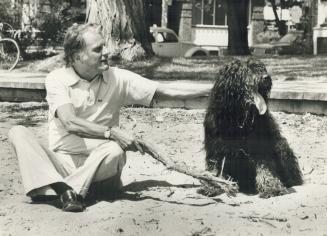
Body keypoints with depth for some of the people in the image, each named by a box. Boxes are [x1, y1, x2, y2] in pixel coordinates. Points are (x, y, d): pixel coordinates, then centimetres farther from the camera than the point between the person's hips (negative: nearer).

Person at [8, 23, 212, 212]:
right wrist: (112, 132, -28)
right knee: (18, 132, -24)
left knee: (115, 150, -32)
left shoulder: (118, 78, 0)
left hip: (97, 163, 0)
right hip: (61, 162, 0)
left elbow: (166, 91, -1)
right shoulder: (57, 79, -6)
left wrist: (213, 88, -7)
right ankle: (60, 187, -43)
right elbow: (70, 123, -19)